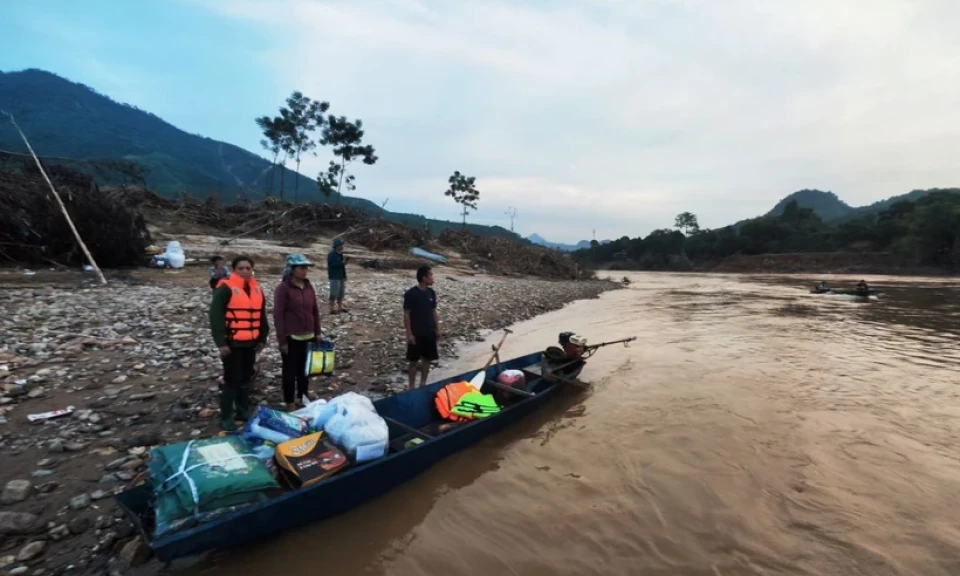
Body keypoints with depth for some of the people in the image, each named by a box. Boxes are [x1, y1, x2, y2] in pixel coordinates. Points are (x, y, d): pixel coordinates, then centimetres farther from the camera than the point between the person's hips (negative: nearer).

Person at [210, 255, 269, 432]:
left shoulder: (256, 289, 10)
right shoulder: (225, 288, -11)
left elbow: (262, 315, 17)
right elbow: (215, 316, -15)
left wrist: (262, 338, 15)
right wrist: (221, 342, -18)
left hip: (250, 343, 6)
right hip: (232, 343, -6)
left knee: (246, 378, 15)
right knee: (232, 380, 0)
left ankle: (243, 411, 29)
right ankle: (226, 417, 13)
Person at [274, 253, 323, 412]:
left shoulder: (308, 286, 6)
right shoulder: (283, 288, -11)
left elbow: (315, 310, 12)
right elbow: (278, 315, -12)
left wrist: (318, 332, 9)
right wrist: (282, 340, -14)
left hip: (308, 336, 6)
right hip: (291, 337, -5)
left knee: (305, 368, 16)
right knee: (290, 371, 6)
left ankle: (303, 397, 33)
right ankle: (290, 404, 19)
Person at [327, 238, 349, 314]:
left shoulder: (340, 254, 13)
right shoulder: (331, 254, -13)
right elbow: (332, 264, -23)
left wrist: (345, 261, 0)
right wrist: (342, 262, -24)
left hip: (342, 276, 9)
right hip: (334, 277, -9)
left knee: (341, 292, 13)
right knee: (334, 292, -9)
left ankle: (340, 307, 24)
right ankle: (332, 309, -4)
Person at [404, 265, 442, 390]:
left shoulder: (431, 293, 4)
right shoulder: (411, 294, -14)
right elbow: (406, 315, -11)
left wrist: (438, 329, 9)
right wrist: (409, 334, -14)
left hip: (429, 332, 6)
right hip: (416, 333, -6)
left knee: (427, 359, 12)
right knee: (414, 361, 4)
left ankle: (423, 384, 28)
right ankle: (411, 386, 18)